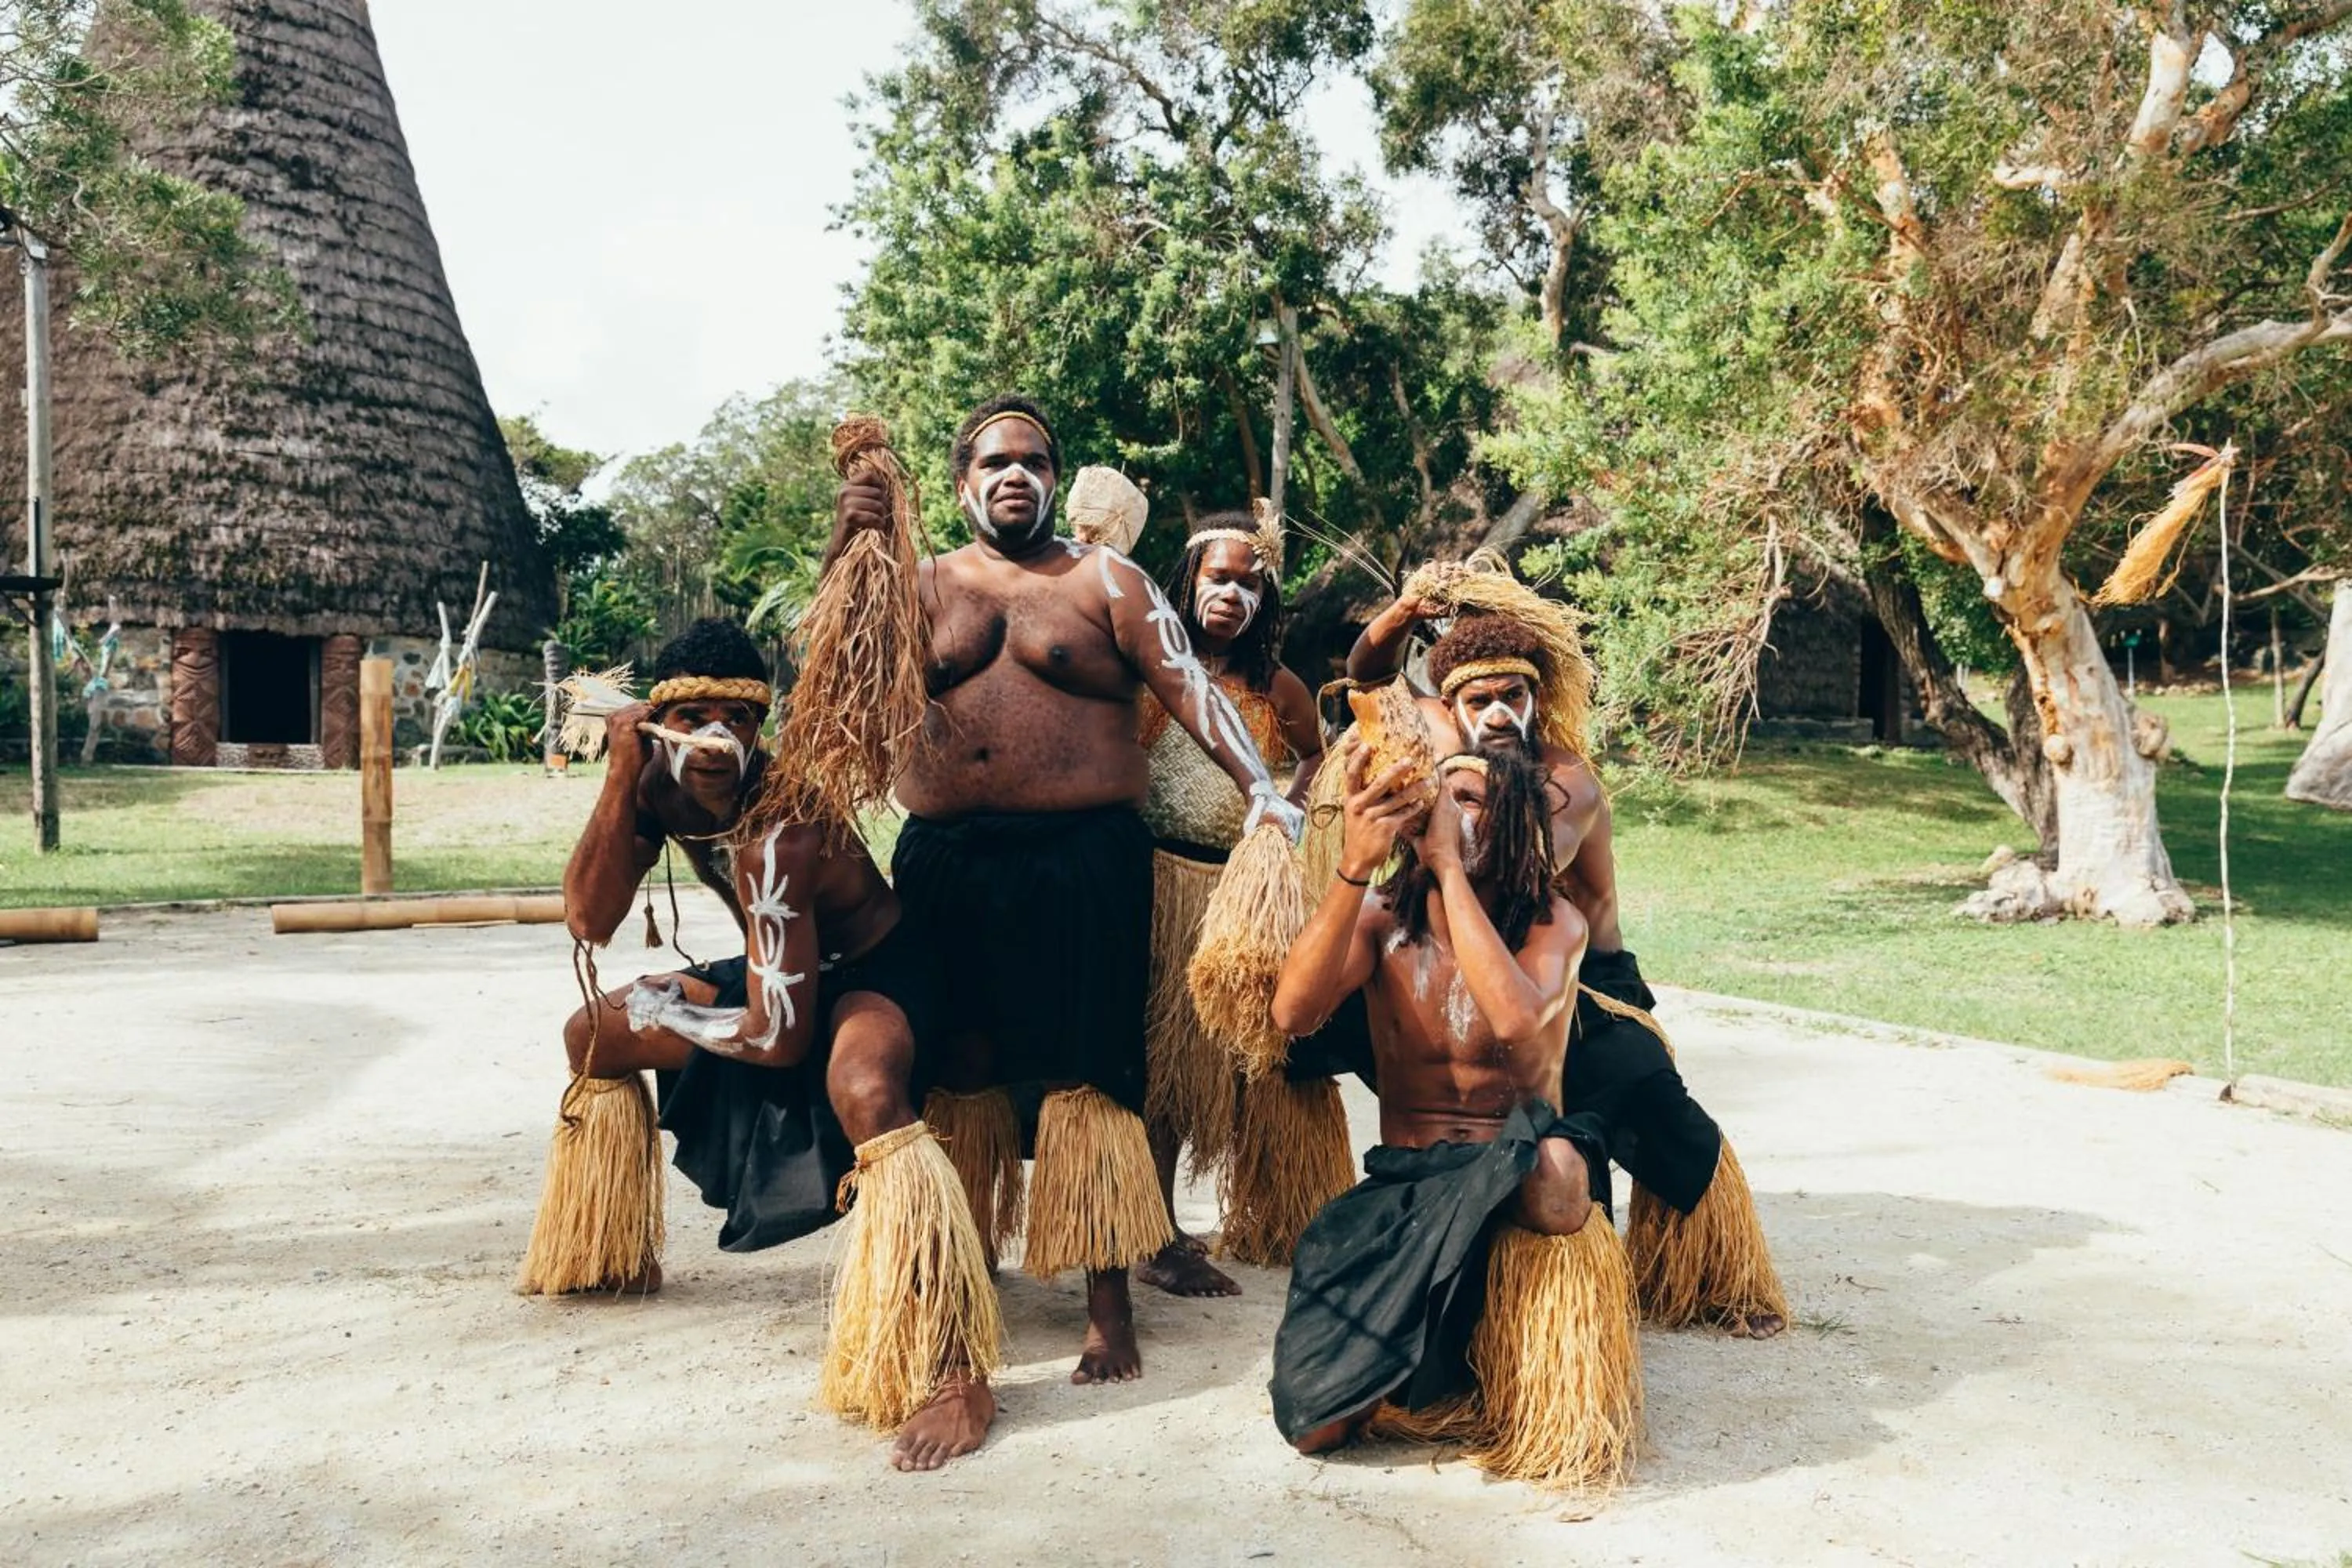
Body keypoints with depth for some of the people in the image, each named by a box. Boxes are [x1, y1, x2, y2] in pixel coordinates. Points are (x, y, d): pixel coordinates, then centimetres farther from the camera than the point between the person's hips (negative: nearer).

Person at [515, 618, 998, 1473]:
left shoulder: (778, 830, -32)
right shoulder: (662, 781, -10)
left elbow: (780, 1037, -30)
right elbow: (589, 922, -14)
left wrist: (655, 1011, -13)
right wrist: (619, 778, -25)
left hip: (873, 975, -9)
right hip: (784, 974, 9)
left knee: (861, 1090, -41)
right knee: (591, 1035, 13)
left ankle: (956, 1373, -40)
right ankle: (618, 1252, 35)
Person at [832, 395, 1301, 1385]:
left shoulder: (1105, 580, 6)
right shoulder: (925, 583, 13)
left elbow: (1190, 690, -4)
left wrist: (1262, 792, -17)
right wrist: (849, 552, -15)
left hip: (1081, 858, -3)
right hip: (944, 862, 3)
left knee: (1087, 1072, -2)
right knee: (958, 1067, 10)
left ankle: (1109, 1302, 7)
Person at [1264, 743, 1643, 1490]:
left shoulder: (1553, 923, -8)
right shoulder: (1381, 916, -2)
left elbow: (1517, 1022, -31)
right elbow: (1293, 1012, -21)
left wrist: (1448, 865, -28)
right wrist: (1353, 866, -30)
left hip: (1511, 1176, -2)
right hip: (1399, 1187, 2)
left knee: (1557, 1174, -41)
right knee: (1316, 1425, -14)